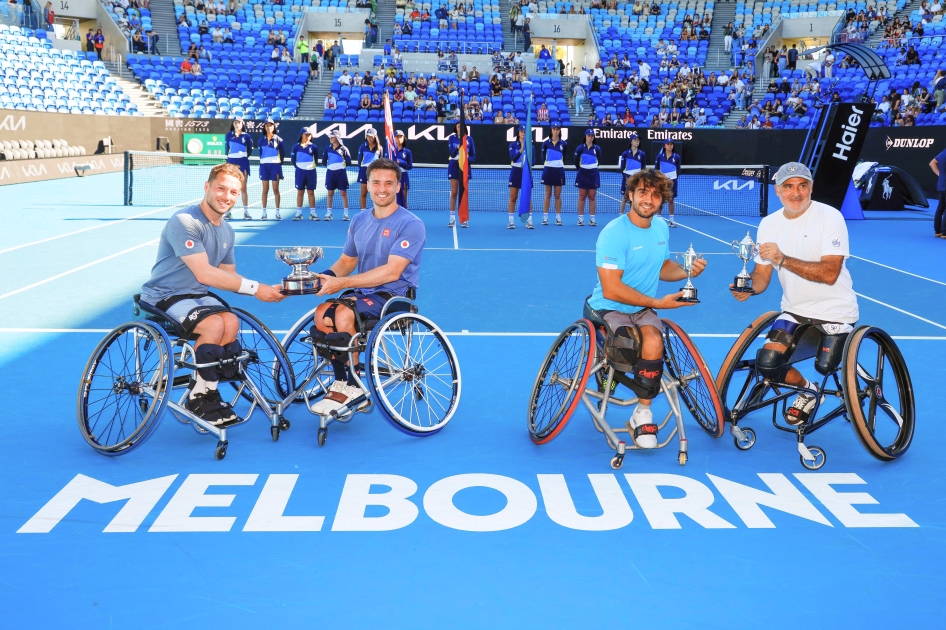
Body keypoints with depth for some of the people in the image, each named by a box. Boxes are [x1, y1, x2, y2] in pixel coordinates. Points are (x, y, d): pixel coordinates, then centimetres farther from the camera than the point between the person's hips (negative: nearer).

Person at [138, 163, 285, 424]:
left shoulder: (226, 231, 8)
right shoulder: (184, 221, -18)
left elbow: (229, 278, 12)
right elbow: (204, 274, -25)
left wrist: (265, 290, -5)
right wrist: (254, 287, -25)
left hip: (196, 294, 7)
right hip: (164, 296, -7)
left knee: (231, 322, -21)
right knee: (215, 324, -29)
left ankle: (205, 392, -4)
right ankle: (199, 399, -10)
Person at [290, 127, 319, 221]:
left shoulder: (313, 147, 0)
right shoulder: (296, 146, 0)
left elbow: (316, 160, 9)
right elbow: (293, 159, 6)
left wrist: (312, 166, 7)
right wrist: (298, 167, 4)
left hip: (311, 172, 0)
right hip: (300, 171, 0)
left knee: (311, 192, 5)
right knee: (300, 192, 4)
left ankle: (312, 212, 9)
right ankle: (298, 213, 6)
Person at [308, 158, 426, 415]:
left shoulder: (411, 225, -11)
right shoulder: (359, 221, 11)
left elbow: (392, 271, -21)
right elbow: (347, 261, 18)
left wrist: (342, 283, -25)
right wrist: (328, 276, -8)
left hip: (395, 295, -6)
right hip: (362, 291, 6)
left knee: (344, 313, -31)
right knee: (322, 313, -21)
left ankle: (352, 385, -12)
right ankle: (340, 381, -5)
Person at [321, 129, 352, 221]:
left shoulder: (343, 148, -4)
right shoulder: (328, 148, 6)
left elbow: (349, 162, -5)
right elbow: (324, 161, 12)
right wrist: (328, 165, 1)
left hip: (341, 172, -3)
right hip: (330, 172, 3)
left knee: (343, 193, 0)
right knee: (330, 193, 7)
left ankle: (346, 213, 5)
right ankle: (328, 213, 13)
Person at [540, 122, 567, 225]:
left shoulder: (563, 143, 1)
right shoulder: (546, 143, -1)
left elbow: (565, 157, 13)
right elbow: (543, 156, 7)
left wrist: (561, 163, 8)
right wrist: (545, 164, 2)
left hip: (559, 170, 1)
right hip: (548, 169, -1)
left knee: (558, 195, 4)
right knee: (548, 195, 3)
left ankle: (558, 217, 8)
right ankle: (545, 217, 7)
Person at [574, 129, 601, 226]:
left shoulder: (597, 148, 1)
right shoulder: (581, 148, -3)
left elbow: (599, 161, 11)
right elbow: (576, 161, 4)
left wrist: (593, 167, 11)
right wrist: (581, 169, 11)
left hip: (593, 174, 1)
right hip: (582, 174, -1)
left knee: (592, 197, 4)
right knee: (582, 197, 3)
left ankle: (592, 218, 9)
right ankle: (580, 218, 7)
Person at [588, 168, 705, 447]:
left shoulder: (661, 227, 6)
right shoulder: (614, 233, -17)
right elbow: (611, 289, -22)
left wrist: (687, 272, -2)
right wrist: (657, 303, -21)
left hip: (643, 310, 6)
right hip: (608, 310, -5)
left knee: (653, 341, -30)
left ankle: (643, 412, -11)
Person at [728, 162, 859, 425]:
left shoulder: (830, 217, -16)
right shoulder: (768, 224, 0)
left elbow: (829, 273, -26)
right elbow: (762, 274, 3)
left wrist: (783, 259, -35)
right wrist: (749, 287, -20)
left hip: (835, 312, -4)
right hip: (794, 311, 4)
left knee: (825, 370, -7)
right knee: (766, 364, -11)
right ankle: (808, 391, 20)